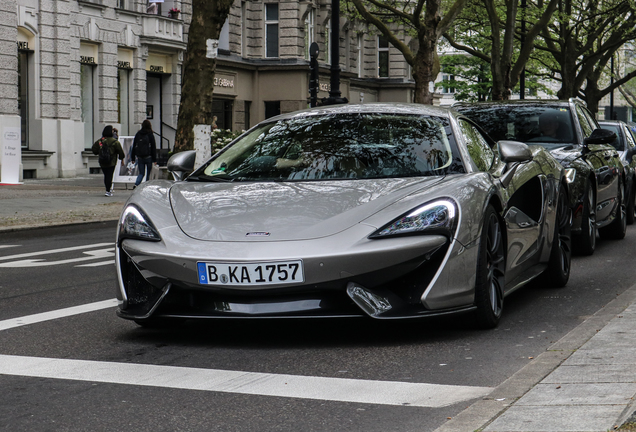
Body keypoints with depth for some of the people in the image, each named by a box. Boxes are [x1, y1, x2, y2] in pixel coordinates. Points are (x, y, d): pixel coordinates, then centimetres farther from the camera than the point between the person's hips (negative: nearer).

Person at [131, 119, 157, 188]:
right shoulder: (150, 134, -4)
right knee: (148, 173, 7)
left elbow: (134, 146, 8)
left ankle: (136, 184, -16)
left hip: (139, 157, 3)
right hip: (148, 157, -3)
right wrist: (154, 159, -2)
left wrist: (133, 158, 13)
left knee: (141, 173, 8)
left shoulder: (138, 134, 5)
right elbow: (153, 147, -5)